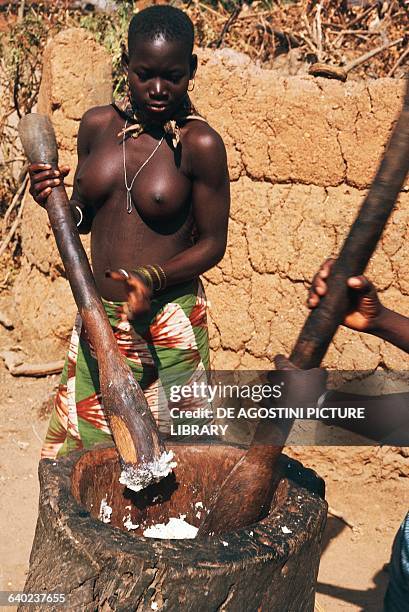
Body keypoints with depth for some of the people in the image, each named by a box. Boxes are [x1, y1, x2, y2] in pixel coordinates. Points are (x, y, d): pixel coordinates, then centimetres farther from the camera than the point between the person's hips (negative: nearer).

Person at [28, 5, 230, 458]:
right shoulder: (97, 125, 2)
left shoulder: (200, 144, -11)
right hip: (98, 318, 5)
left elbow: (212, 243, -7)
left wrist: (152, 278, -22)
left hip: (167, 324, -4)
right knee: (82, 446, 14)